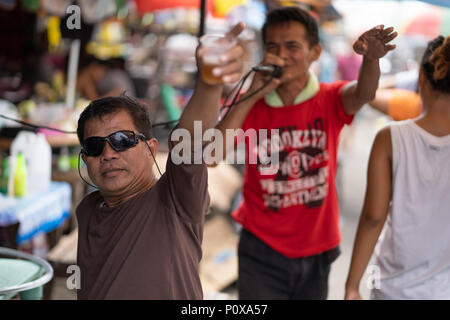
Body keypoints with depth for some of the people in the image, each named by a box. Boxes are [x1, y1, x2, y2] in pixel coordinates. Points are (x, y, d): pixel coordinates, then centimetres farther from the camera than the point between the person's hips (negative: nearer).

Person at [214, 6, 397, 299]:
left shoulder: (329, 100, -2)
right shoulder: (250, 106, -4)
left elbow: (362, 94, -25)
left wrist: (371, 59, -46)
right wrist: (253, 94, -22)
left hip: (317, 252, 2)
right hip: (263, 252, -1)